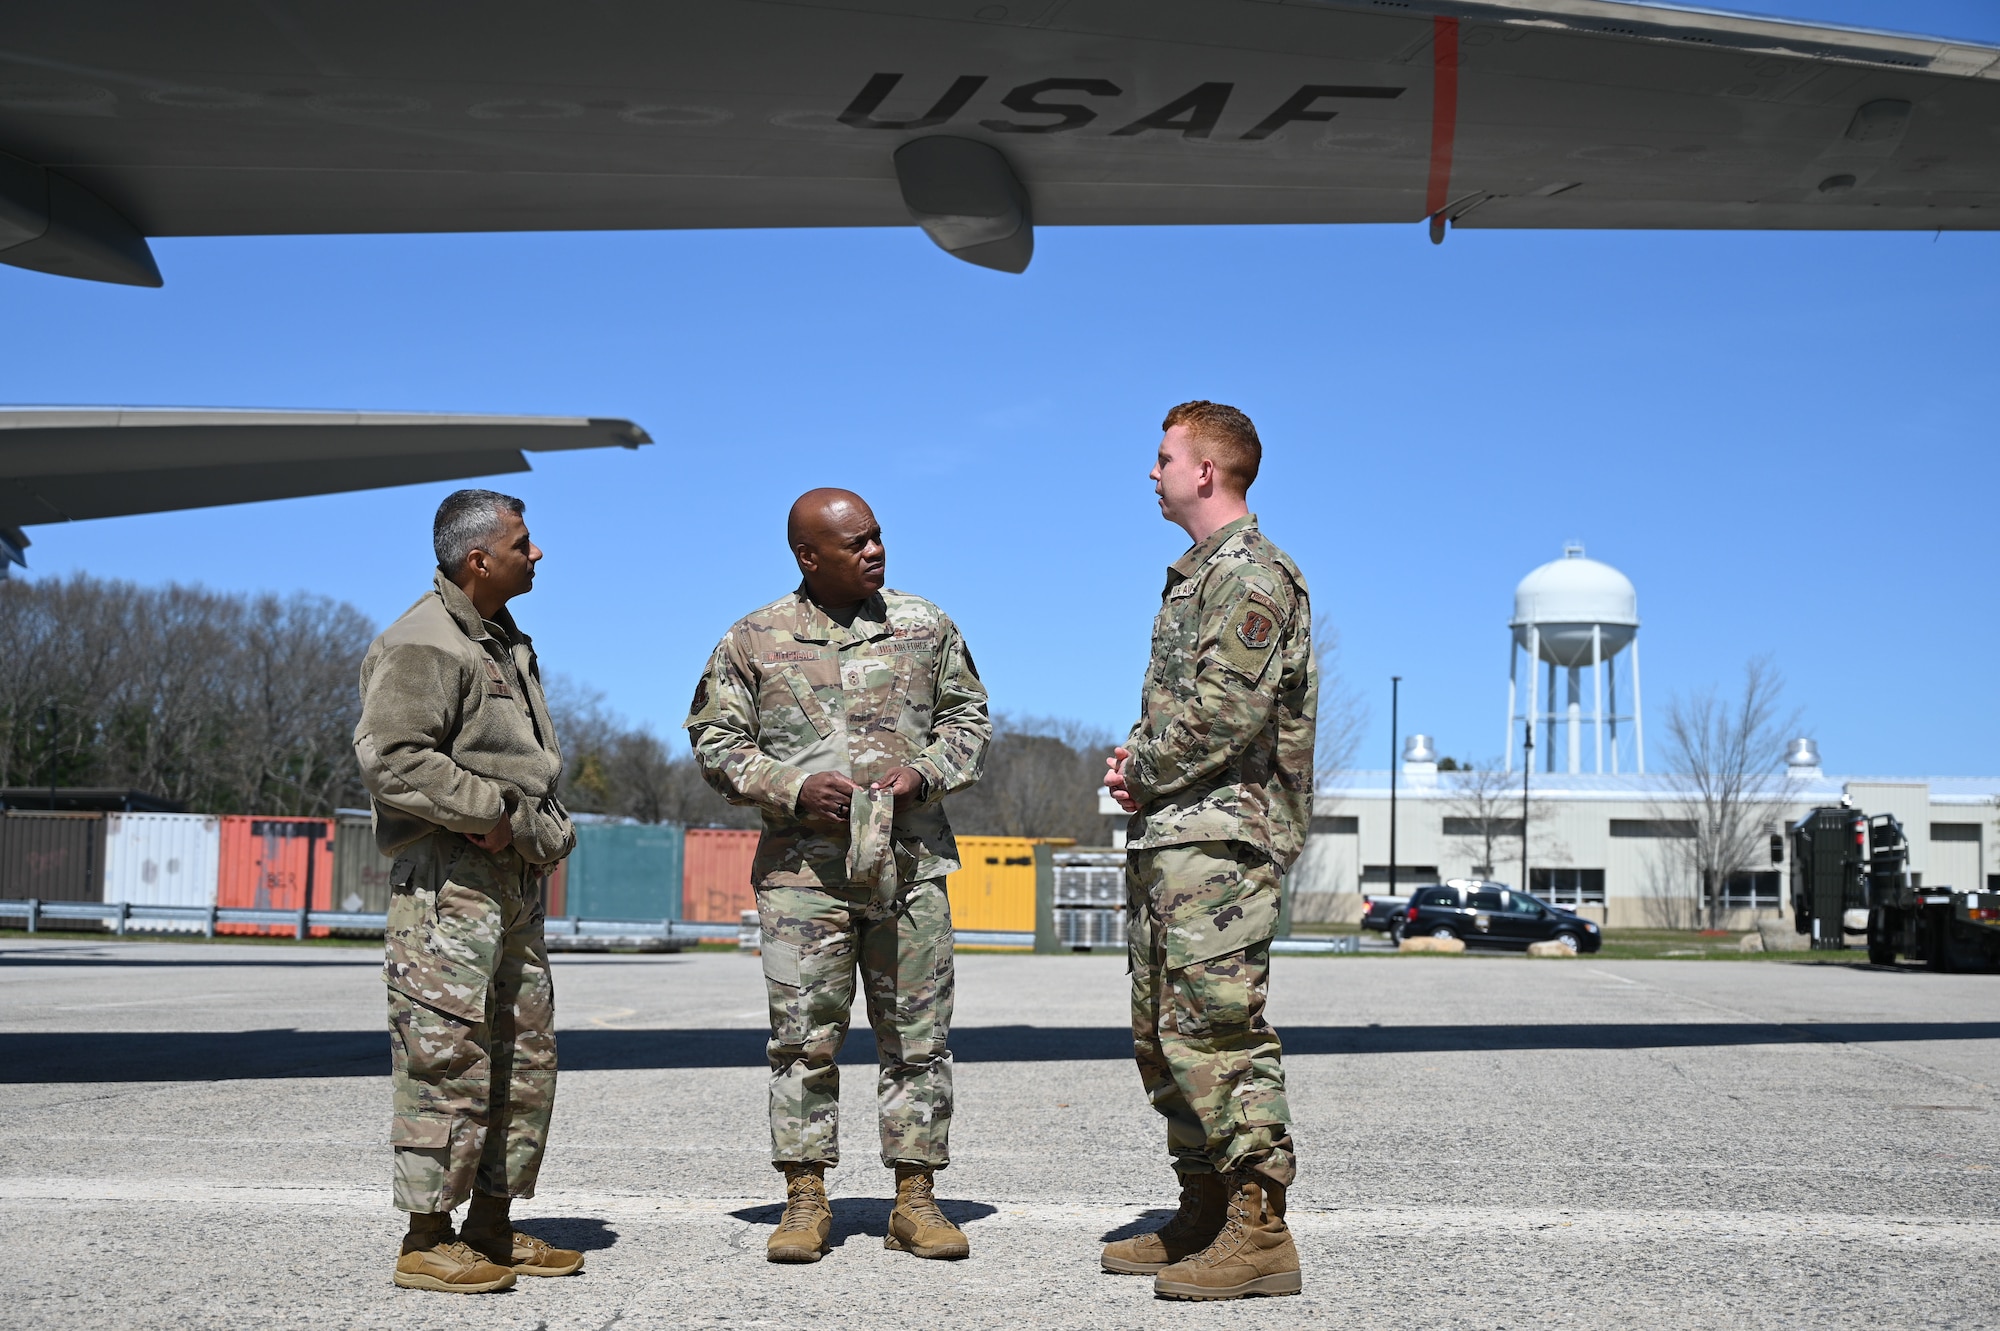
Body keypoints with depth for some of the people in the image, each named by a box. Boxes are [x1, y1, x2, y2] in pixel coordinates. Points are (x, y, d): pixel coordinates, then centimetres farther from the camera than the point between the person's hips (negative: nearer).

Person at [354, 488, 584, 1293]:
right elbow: (392, 760, -22)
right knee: (447, 1058, -7)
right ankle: (427, 1241, 1)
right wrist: (496, 810, -17)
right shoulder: (422, 646, -11)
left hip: (515, 880, 10)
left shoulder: (505, 644, 20)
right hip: (447, 884, -10)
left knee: (524, 1058, 12)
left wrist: (539, 832, 5)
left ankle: (491, 1227, 21)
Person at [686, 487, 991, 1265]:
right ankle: (805, 1201, 10)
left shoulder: (925, 627, 9)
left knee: (918, 1035, 3)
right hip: (803, 866, -2)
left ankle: (915, 1200, 12)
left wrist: (926, 772, -5)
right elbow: (716, 742, 4)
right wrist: (792, 787, -11)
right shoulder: (753, 641, 4)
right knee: (804, 1036, 0)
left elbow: (969, 716, 14)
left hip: (910, 862, 2)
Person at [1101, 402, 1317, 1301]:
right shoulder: (1198, 574, 21)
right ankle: (1203, 1214, 21)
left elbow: (1226, 711, -21)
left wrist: (1143, 769, -7)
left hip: (1220, 833, -11)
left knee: (1216, 1031, -12)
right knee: (1163, 1035, 13)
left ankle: (1259, 1233, -8)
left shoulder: (1250, 573, -11)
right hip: (1170, 833, 11)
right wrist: (1138, 756, 8)